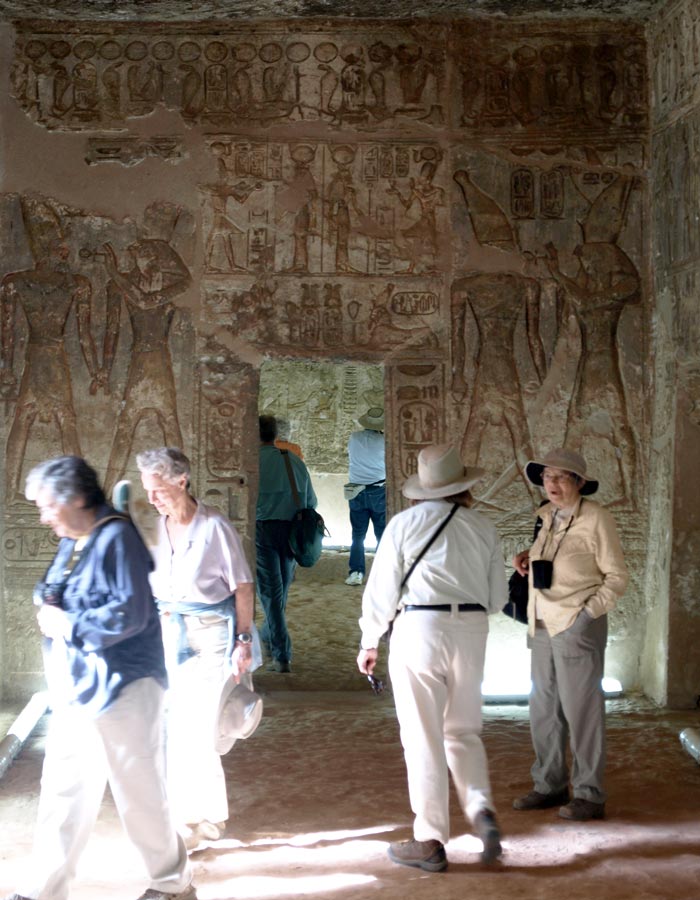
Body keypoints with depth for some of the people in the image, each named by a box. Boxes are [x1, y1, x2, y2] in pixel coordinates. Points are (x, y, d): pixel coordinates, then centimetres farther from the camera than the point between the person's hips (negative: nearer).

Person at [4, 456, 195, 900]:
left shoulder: (116, 537, -16)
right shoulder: (72, 543, 11)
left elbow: (130, 615, -24)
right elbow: (60, 598, 24)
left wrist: (65, 625, -17)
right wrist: (48, 602, 1)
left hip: (121, 691, -9)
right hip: (77, 692, 9)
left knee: (140, 795, 3)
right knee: (63, 793, 13)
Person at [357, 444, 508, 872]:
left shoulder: (404, 524, -2)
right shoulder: (483, 527, 6)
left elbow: (381, 590, 0)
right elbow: (498, 598, 9)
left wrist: (369, 642, 12)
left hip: (419, 629, -3)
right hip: (472, 630, 3)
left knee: (424, 737, 3)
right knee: (463, 731, 17)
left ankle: (430, 841, 7)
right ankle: (482, 809, -2)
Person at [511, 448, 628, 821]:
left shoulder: (596, 519, -12)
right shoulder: (551, 517, 10)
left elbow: (616, 577, -8)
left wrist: (587, 614, -17)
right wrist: (529, 556, 9)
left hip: (579, 626, -8)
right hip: (545, 626, 8)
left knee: (580, 709, -3)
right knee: (544, 709, 11)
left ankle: (590, 795, 7)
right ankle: (550, 786, 22)